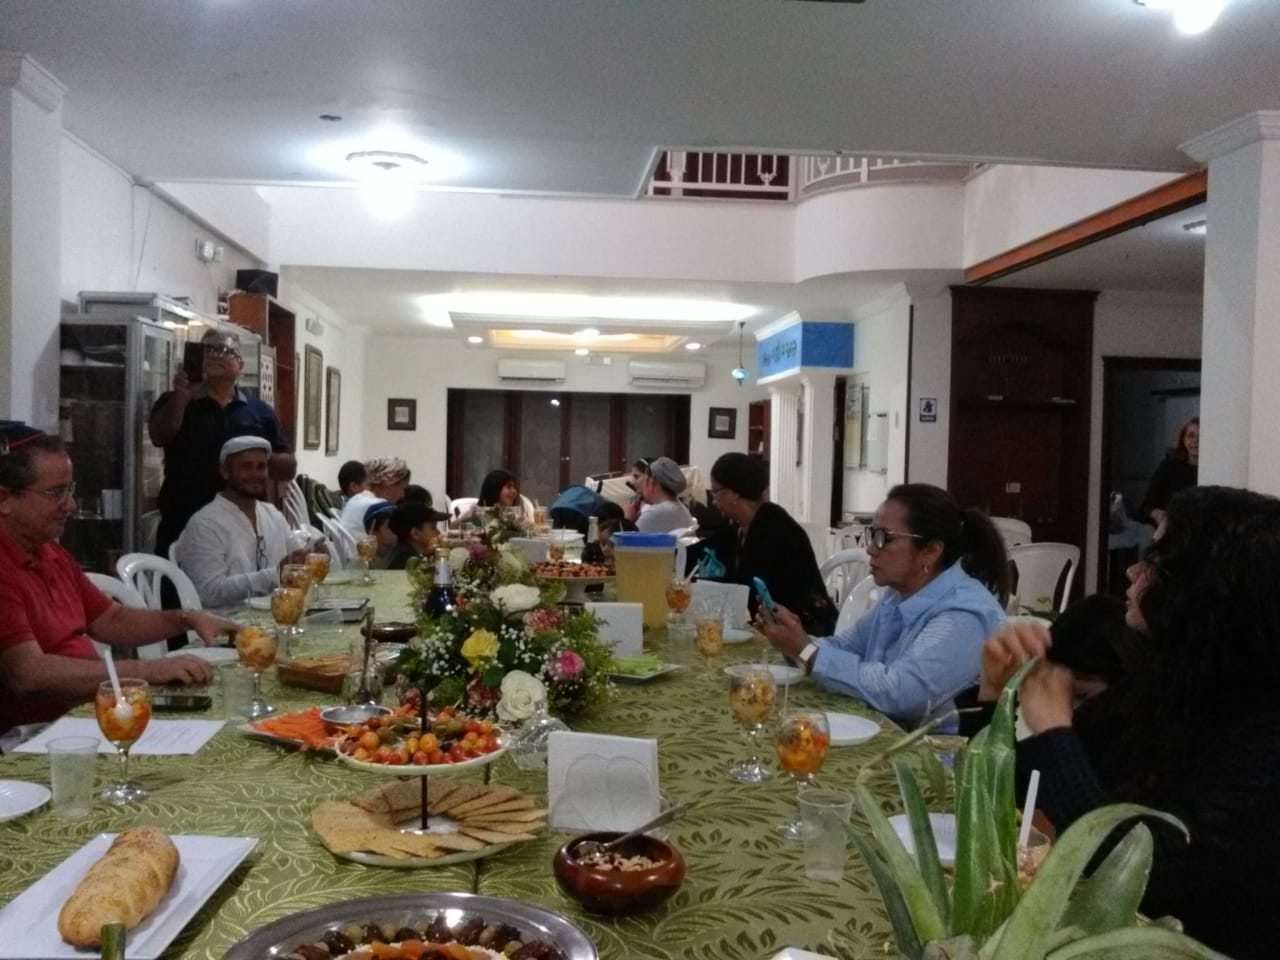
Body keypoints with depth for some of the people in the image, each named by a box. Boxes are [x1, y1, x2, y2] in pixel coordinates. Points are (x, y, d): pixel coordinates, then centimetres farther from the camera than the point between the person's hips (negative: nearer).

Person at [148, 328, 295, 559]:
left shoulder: (260, 411, 11)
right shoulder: (174, 402, 9)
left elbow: (289, 468, 10)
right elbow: (160, 437, -10)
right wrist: (182, 397, -22)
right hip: (181, 528, -1)